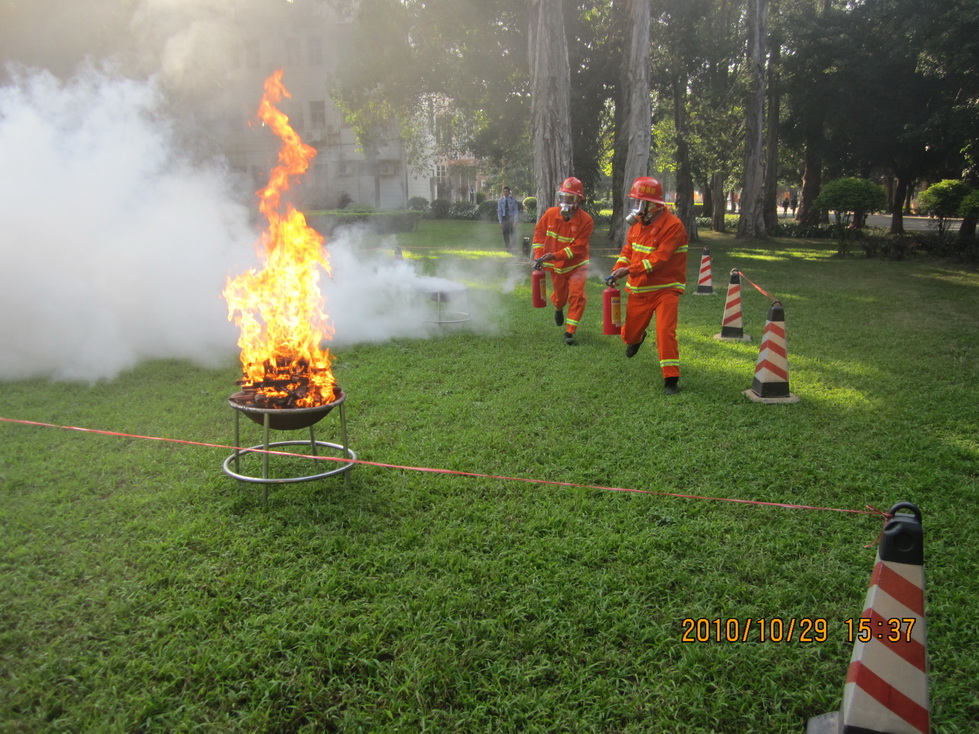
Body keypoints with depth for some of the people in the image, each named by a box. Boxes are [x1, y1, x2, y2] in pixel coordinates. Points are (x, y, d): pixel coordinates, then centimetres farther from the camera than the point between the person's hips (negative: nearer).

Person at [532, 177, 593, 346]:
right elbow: (539, 233, 3)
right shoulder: (550, 214, -11)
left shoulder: (586, 220, -21)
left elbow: (578, 248, -24)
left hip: (576, 265, -3)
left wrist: (555, 255, -31)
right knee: (559, 296, 18)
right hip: (556, 267, 3)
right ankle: (558, 309, 57)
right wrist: (538, 256, -6)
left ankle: (570, 332, -6)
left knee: (577, 296, -16)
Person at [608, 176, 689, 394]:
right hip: (638, 290, 6)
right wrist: (617, 270, -6)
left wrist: (629, 270, -29)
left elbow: (659, 259, -25)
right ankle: (636, 339, 55)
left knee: (665, 331, -19)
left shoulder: (672, 225, -18)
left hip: (665, 289, -6)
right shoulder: (638, 222, 4)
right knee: (629, 334, 16)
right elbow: (628, 249, 12)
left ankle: (671, 379, -9)